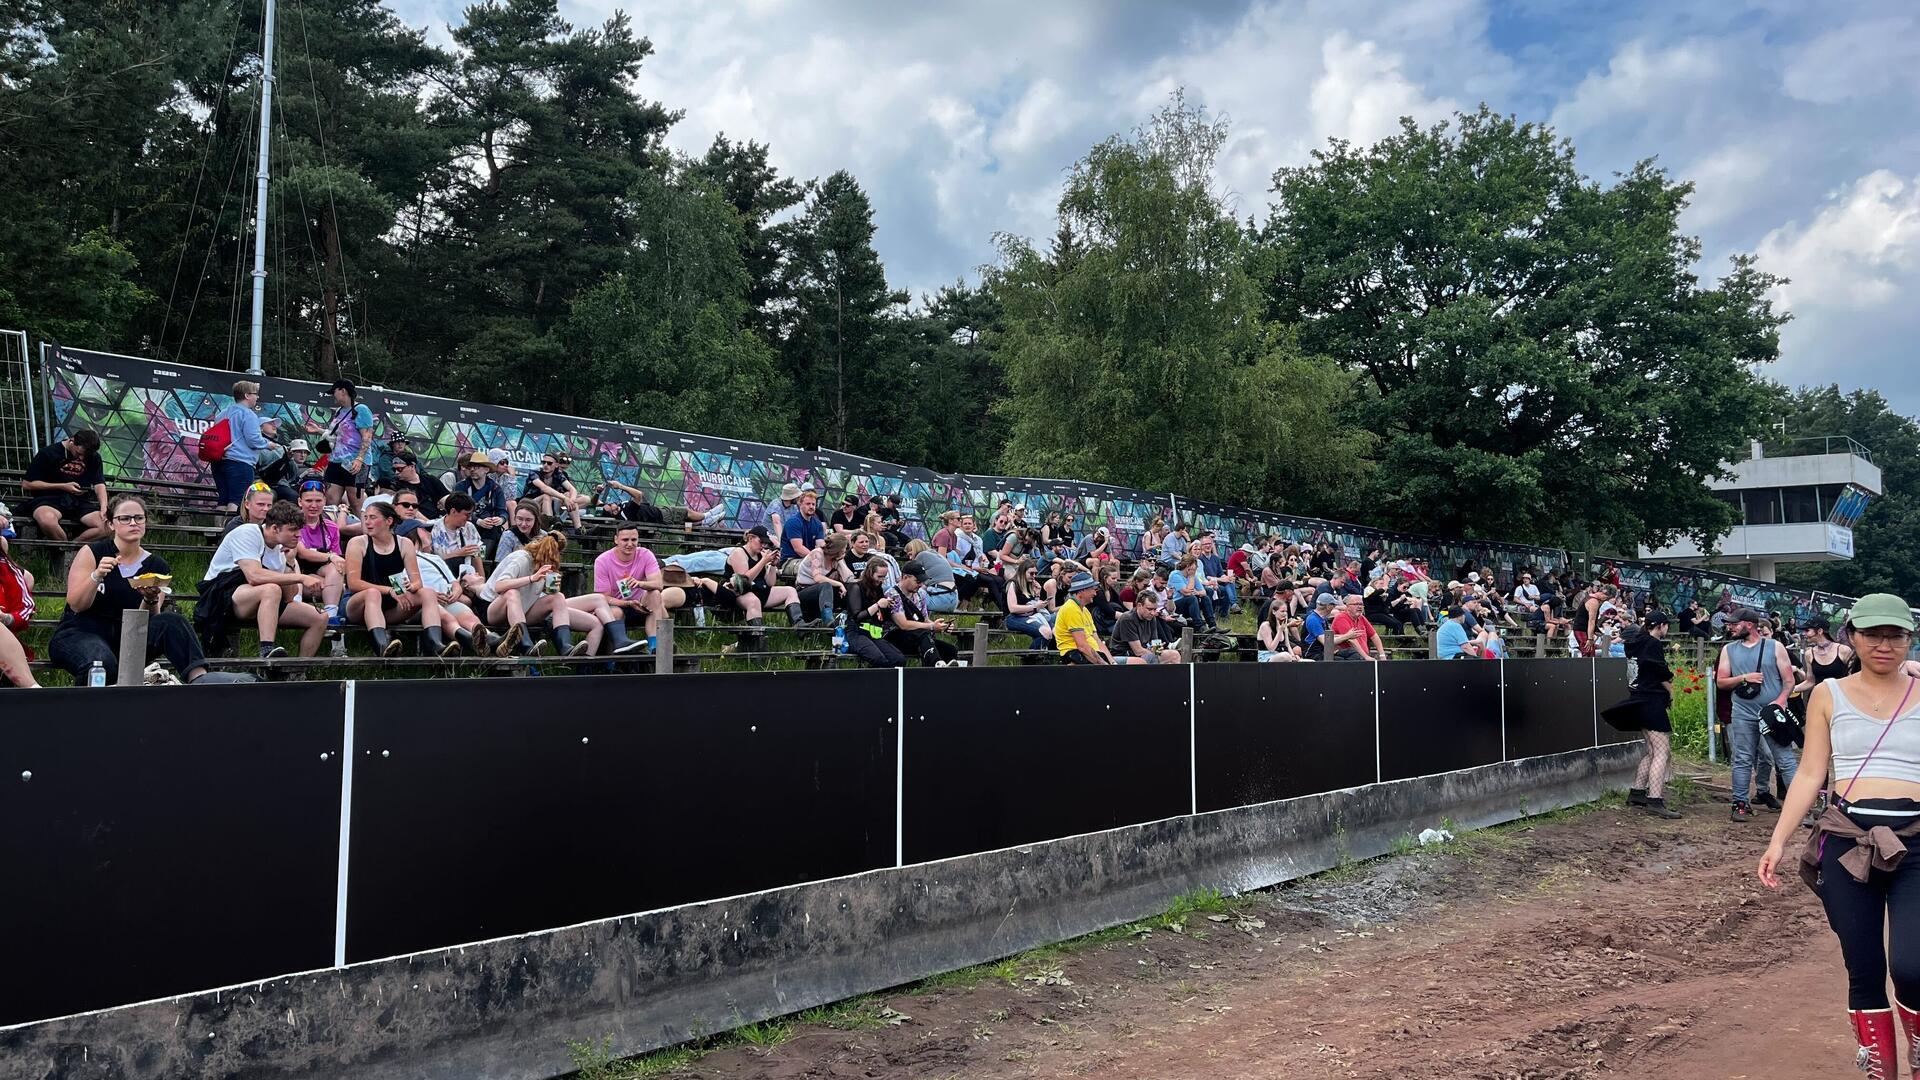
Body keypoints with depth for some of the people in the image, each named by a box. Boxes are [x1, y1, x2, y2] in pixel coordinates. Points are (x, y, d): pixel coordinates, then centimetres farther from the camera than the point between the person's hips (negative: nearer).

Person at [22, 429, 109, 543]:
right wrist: (63, 486, -8)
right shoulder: (48, 453, -2)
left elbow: (99, 484, 2)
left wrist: (104, 508, -17)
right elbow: (27, 484, -1)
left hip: (80, 502, 3)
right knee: (47, 520, -40)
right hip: (50, 499, -3)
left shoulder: (93, 457, 9)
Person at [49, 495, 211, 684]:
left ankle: (199, 679, -37)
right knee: (103, 663, -39)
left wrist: (151, 600, -22)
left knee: (172, 621, -27)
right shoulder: (92, 553, 1)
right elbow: (76, 605, -8)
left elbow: (146, 621, -1)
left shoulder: (158, 567, 7)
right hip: (79, 633, -3)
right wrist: (96, 576, -24)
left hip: (126, 638, 3)